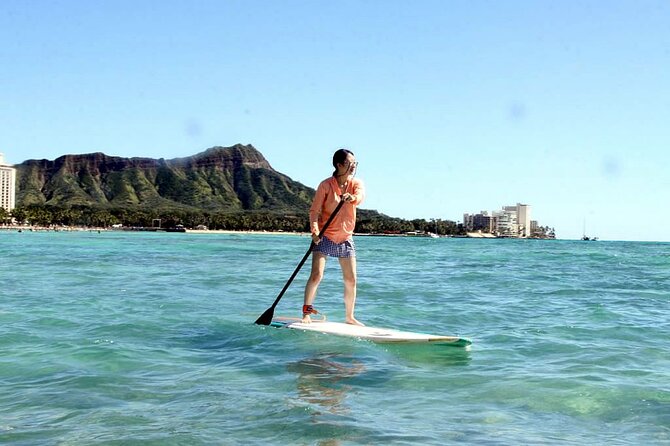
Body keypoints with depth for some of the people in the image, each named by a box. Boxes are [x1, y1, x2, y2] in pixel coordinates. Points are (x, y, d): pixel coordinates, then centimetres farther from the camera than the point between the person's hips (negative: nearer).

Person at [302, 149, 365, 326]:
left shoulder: (356, 183, 2)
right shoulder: (326, 185, -8)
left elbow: (360, 197, -21)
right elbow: (314, 210, -12)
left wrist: (351, 197, -44)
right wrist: (315, 231, -28)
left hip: (346, 238, 4)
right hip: (325, 237, -4)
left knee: (351, 280, 5)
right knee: (316, 275, -15)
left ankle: (349, 317, 18)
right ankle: (306, 313, -5)